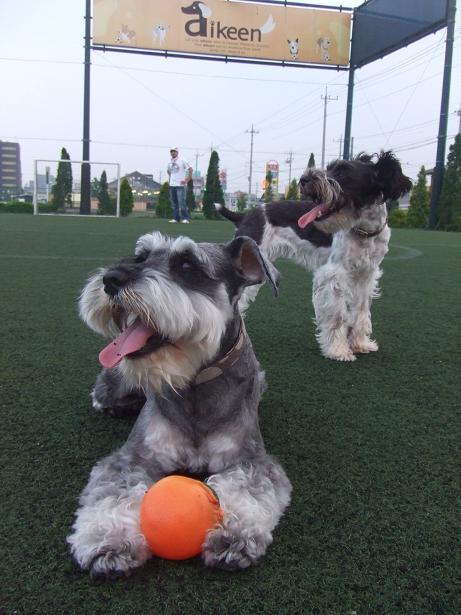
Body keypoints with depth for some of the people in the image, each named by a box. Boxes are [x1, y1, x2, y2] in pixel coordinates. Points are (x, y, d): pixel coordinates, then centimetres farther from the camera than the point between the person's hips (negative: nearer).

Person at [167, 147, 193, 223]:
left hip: (180, 185, -6)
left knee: (181, 202, -13)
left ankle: (185, 218, -11)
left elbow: (190, 169, -4)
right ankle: (176, 218, 13)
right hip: (172, 185, 6)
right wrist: (169, 180, 16)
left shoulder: (182, 161, -3)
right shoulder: (169, 163, 14)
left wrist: (187, 180, -9)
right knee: (174, 203, 8)